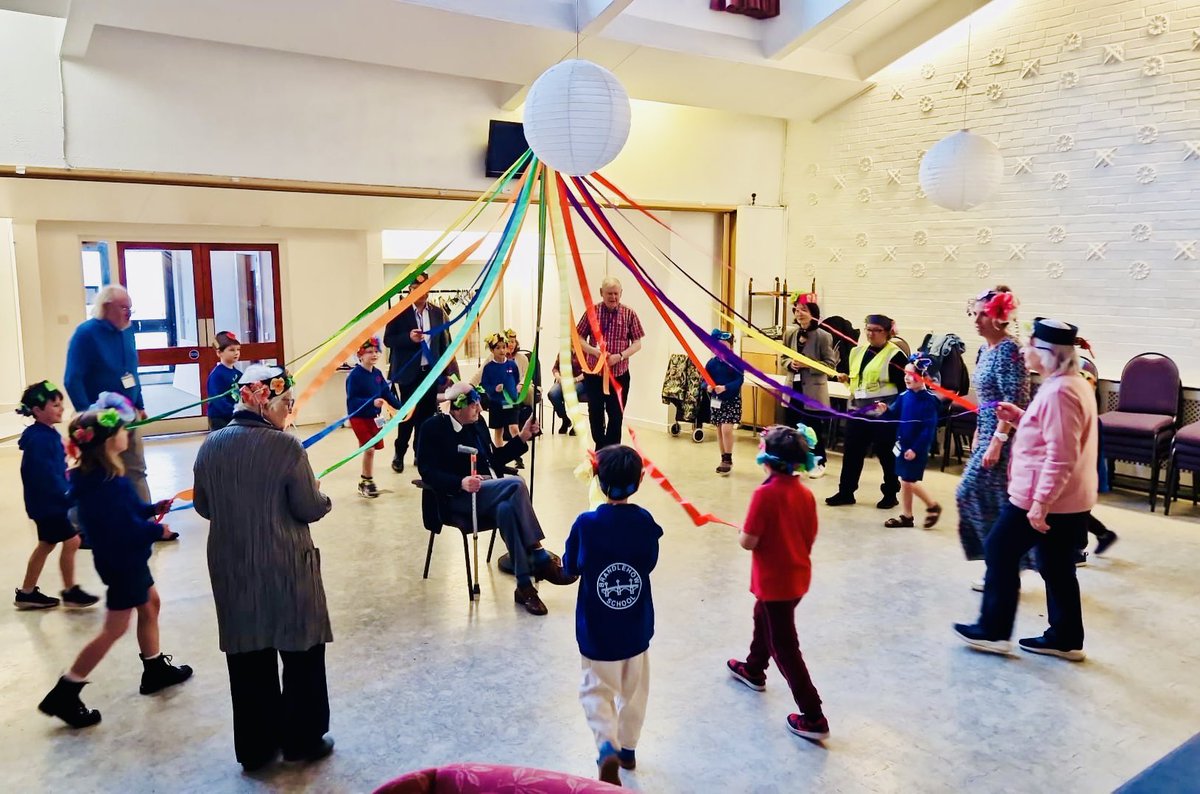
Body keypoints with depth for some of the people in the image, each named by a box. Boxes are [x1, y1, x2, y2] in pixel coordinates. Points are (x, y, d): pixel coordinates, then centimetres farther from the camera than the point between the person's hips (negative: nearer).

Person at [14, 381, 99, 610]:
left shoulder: (48, 434, 8)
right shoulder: (39, 439, -22)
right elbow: (46, 475, -25)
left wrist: (70, 492, 12)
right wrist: (69, 496, -21)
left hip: (49, 501, 10)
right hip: (47, 502, -10)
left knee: (46, 545, 17)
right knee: (71, 541, -3)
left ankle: (26, 593, 28)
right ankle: (70, 592, 11)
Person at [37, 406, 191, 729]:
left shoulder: (94, 476, 2)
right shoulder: (108, 484, -28)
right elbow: (127, 528, -27)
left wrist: (152, 508, 2)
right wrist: (158, 530, -12)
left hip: (126, 557, 10)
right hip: (122, 561, -10)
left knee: (151, 604, 22)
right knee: (114, 629, 0)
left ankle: (156, 670, 35)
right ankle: (63, 695, 9)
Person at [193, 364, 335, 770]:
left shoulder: (211, 445, 0)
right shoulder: (284, 445, -18)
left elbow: (204, 506, 10)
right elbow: (311, 509, -13)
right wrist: (320, 494, 8)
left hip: (231, 569, 5)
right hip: (285, 567, -5)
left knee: (247, 657, 14)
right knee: (301, 651, 12)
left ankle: (254, 747, 26)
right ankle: (302, 739, 23)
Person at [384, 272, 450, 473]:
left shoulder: (437, 312, 6)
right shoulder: (399, 312, -3)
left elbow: (444, 342, 7)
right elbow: (388, 340, -4)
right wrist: (408, 338, -21)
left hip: (431, 371, 3)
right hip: (408, 372, -3)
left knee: (427, 413, 7)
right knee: (409, 413, 1)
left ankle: (421, 453, 19)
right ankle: (399, 454, 17)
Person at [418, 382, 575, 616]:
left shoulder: (477, 423, 13)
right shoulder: (434, 427, -5)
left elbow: (495, 459, 21)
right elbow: (428, 472, -12)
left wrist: (522, 438, 11)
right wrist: (461, 482, -28)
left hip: (489, 492, 6)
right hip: (459, 497, -6)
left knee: (506, 508, -32)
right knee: (516, 485, -30)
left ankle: (524, 585, -27)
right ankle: (540, 559, -24)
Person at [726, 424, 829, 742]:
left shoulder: (765, 494, -24)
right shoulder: (805, 493, -2)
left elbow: (748, 542, -22)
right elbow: (810, 539, 6)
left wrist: (740, 533, 0)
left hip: (774, 581, -8)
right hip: (798, 576, 8)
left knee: (784, 646, 3)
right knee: (763, 617, 31)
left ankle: (814, 718, 7)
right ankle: (754, 670, 54)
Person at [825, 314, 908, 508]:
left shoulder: (895, 355, -10)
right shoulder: (859, 351, 11)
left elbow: (904, 387, -11)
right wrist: (846, 379, 4)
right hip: (859, 408, 7)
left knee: (885, 453, 4)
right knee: (852, 450, 8)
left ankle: (890, 494, 19)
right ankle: (845, 492, 17)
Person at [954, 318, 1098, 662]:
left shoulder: (1058, 392, -22)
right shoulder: (1073, 385, 11)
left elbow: (1060, 457, -26)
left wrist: (1041, 502, -24)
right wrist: (1020, 418, 11)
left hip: (1043, 499, -10)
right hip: (1067, 500, 10)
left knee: (1000, 552, 4)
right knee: (1057, 568, 17)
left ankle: (993, 631, 14)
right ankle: (1065, 639, 26)